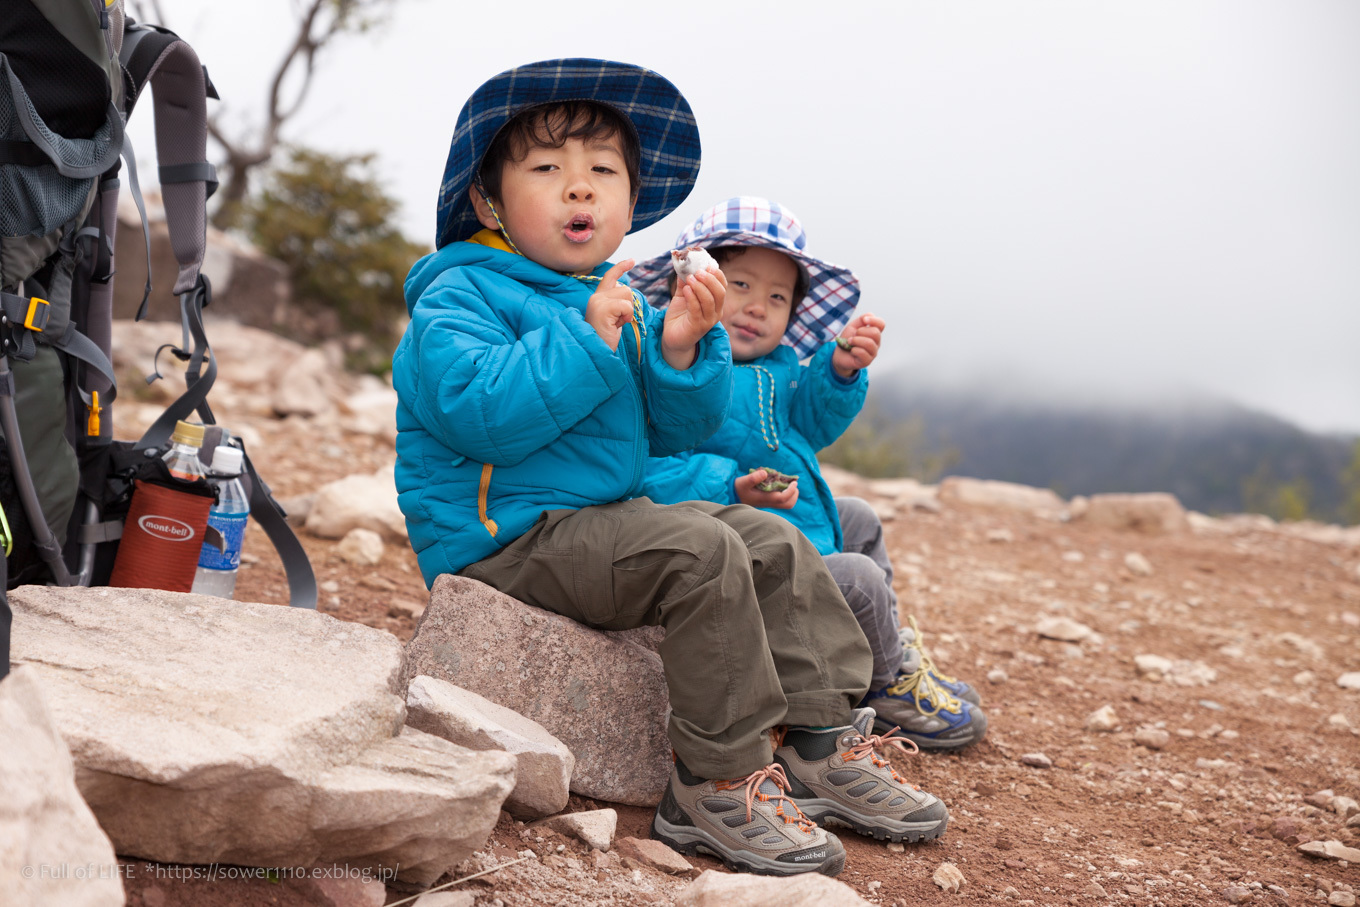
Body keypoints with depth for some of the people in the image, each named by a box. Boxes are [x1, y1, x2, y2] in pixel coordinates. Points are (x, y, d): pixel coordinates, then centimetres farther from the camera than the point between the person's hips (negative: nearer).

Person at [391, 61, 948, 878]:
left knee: (776, 545, 3)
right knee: (704, 555, -27)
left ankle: (825, 742, 3)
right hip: (505, 536, -9)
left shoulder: (621, 304, 15)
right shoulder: (460, 295, -10)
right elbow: (480, 413, -28)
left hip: (605, 518, 9)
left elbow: (674, 434, 12)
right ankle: (719, 785, -20)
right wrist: (586, 341, -26)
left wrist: (681, 351, -8)